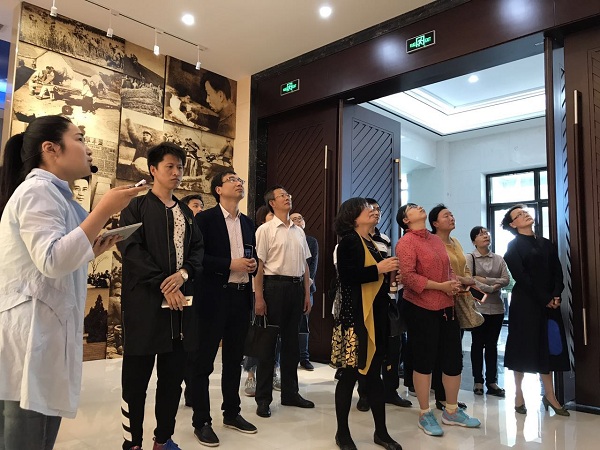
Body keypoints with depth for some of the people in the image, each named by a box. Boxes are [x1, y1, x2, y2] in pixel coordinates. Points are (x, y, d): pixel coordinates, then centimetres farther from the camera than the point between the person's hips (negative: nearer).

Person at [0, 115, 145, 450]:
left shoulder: (50, 193, 19)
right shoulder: (39, 190, -12)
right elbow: (51, 262, -25)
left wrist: (93, 250, 11)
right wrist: (104, 211, -23)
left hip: (45, 331, 10)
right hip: (33, 333, -10)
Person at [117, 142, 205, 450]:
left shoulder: (186, 212, 17)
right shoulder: (137, 207, 1)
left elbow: (198, 249, 11)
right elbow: (131, 248, -10)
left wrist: (184, 273, -10)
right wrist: (162, 286, -15)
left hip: (181, 298, 5)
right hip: (145, 300, -5)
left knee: (174, 374, 10)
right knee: (136, 375, 3)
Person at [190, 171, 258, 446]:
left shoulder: (248, 223, 14)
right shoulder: (205, 219, -5)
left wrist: (253, 264, -1)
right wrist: (230, 264, -18)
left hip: (242, 296, 6)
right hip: (214, 297, -6)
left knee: (234, 359, 16)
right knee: (204, 361, 4)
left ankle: (231, 413, 30)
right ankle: (201, 421, 17)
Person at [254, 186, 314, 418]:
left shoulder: (299, 231, 13)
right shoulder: (265, 230, -5)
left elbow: (304, 265, 15)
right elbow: (259, 265, -9)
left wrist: (307, 293, 11)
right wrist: (259, 298, -14)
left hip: (296, 287, 6)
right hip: (274, 286, -6)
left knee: (291, 341, 14)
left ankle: (290, 392, 27)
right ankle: (263, 398, 14)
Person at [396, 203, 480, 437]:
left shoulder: (436, 239, 12)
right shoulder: (406, 242, -11)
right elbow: (407, 276, -20)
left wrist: (454, 283, -3)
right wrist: (441, 286, -17)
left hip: (446, 306, 7)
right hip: (421, 309, -7)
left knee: (454, 358, 12)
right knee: (424, 360, 4)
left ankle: (452, 411, 30)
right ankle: (425, 414, 20)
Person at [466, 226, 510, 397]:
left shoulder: (499, 259, 9)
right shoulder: (470, 258, -1)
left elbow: (506, 279, -1)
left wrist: (484, 279, -12)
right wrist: (492, 288, -14)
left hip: (496, 307, 3)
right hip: (477, 307, -3)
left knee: (492, 345, 7)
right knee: (478, 344, 4)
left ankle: (492, 381, 14)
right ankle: (478, 381, 13)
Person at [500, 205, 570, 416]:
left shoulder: (547, 244, 14)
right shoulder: (513, 246, -3)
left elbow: (558, 272, 7)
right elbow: (521, 276, -12)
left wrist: (556, 296, -9)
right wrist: (545, 299, -15)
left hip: (550, 302, 5)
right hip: (525, 303, -5)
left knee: (547, 347, 7)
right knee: (524, 347, 0)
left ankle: (549, 395, 15)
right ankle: (519, 394, 12)